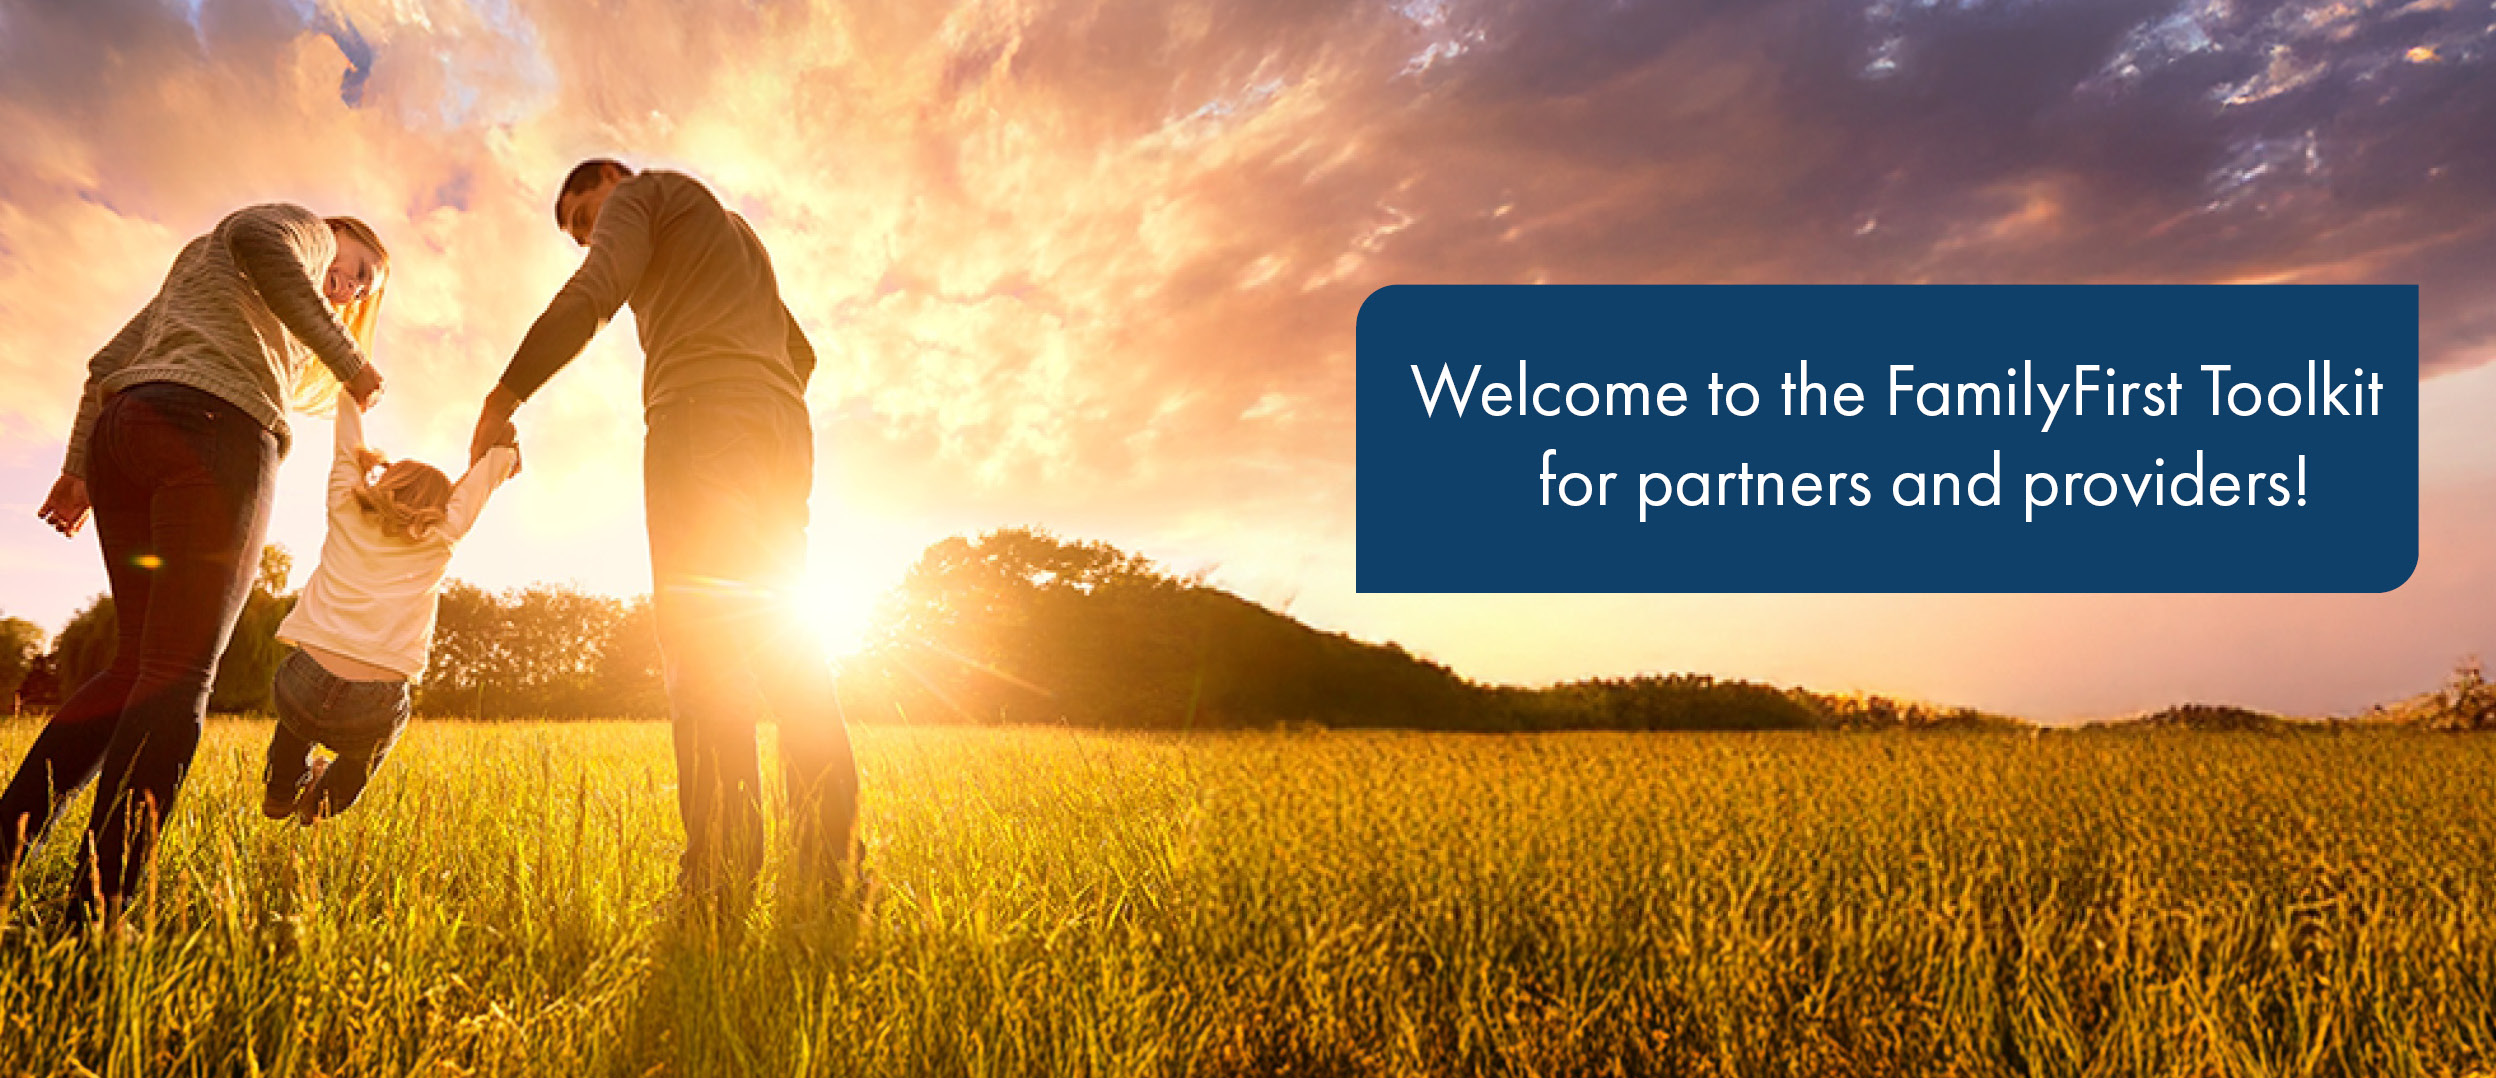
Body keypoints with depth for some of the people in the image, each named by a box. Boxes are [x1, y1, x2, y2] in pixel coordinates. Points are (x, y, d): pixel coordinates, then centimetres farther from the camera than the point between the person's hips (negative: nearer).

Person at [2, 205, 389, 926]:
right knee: (179, 673, -15)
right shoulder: (304, 229, 15)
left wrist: (79, 467, 24)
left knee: (138, 667, 10)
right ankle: (93, 918, -22)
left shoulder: (195, 263, 39)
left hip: (119, 433, 9)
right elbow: (261, 239, -11)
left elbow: (108, 362, 30)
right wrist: (351, 362, -9)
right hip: (214, 426, -8)